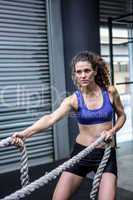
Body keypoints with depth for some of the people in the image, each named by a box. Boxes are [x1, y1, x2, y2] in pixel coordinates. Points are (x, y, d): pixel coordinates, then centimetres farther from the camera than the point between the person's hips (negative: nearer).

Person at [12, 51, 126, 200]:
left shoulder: (110, 92, -5)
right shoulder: (73, 99, -11)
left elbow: (121, 115, 11)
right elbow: (51, 118, -28)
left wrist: (112, 131, -10)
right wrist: (25, 133, -43)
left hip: (106, 153, 0)